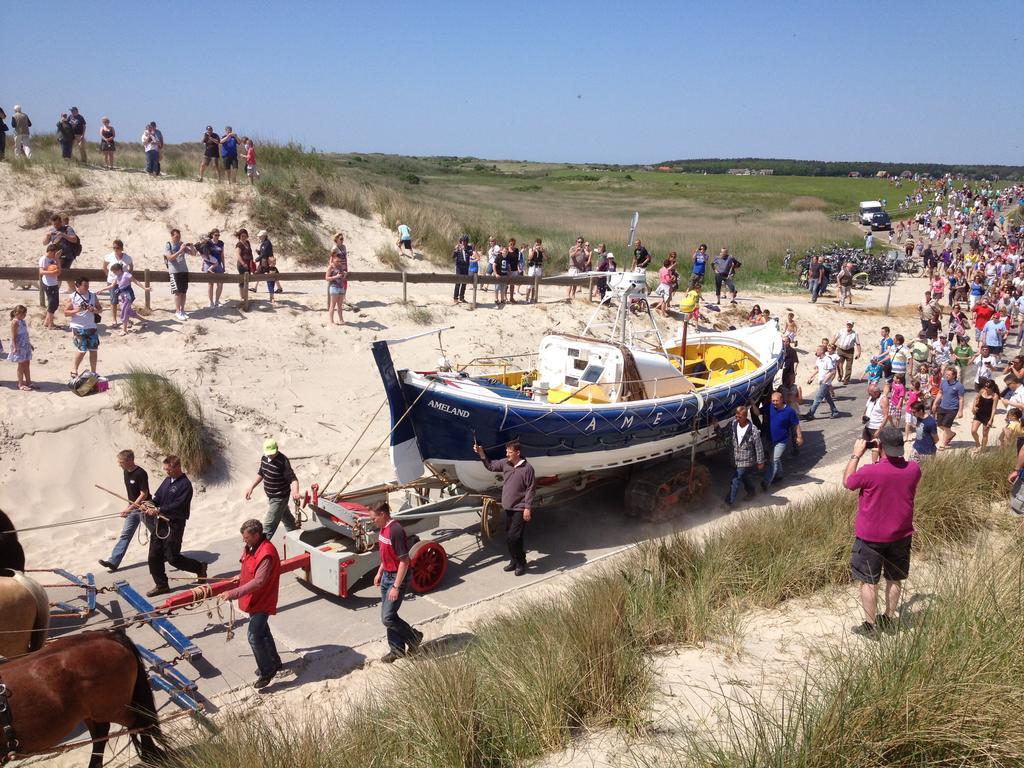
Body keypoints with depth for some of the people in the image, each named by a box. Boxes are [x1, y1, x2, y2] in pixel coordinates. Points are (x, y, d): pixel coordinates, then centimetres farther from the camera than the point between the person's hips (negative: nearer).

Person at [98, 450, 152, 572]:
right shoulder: (126, 472, 3)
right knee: (125, 535, 2)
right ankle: (113, 562, -2)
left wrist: (129, 508, -23)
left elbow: (144, 494, -22)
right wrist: (128, 507, 13)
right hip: (132, 508, 7)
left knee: (155, 534, 10)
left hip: (143, 508, -7)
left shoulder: (141, 474, -22)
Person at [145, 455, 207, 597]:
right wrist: (150, 505, -6)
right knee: (154, 556, 7)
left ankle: (200, 567, 18)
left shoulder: (185, 484, -15)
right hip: (160, 523, 8)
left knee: (173, 558, -4)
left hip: (174, 525, -8)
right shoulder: (167, 480, 11)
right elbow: (157, 497, 14)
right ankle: (162, 585, 21)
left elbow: (178, 506, -21)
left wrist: (158, 510, -23)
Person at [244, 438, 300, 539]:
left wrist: (295, 492, -47)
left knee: (269, 524, -4)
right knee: (286, 517, 27)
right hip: (271, 496, 8)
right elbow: (261, 474, 14)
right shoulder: (264, 458, -2)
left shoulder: (283, 461, -26)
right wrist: (251, 488, 10)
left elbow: (293, 479, -29)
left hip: (279, 498, -8)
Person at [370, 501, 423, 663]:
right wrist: (379, 572, 20)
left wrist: (396, 587, -23)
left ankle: (414, 637, 15)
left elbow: (404, 561, -25)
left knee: (387, 618, -6)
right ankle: (396, 650, 27)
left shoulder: (396, 531, -25)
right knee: (389, 615, 14)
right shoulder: (383, 529, 5)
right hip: (387, 575, 9)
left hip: (398, 577, -9)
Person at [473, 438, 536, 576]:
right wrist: (481, 454, 3)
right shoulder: (505, 463, 2)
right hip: (508, 508, 7)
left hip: (520, 509, -7)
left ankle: (521, 563, 8)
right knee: (508, 537, 14)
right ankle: (514, 561, 30)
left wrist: (528, 508, -14)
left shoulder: (527, 468, -15)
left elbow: (531, 489, -13)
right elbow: (490, 466, 17)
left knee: (514, 537, -10)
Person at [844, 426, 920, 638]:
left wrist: (856, 455, 0)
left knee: (868, 581, 8)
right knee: (895, 579, 19)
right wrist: (896, 453, 7)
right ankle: (889, 619, 32)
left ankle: (870, 626, 15)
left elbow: (847, 482, -6)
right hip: (901, 535, 5)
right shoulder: (914, 469, -12)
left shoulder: (869, 472, -26)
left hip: (871, 537, -4)